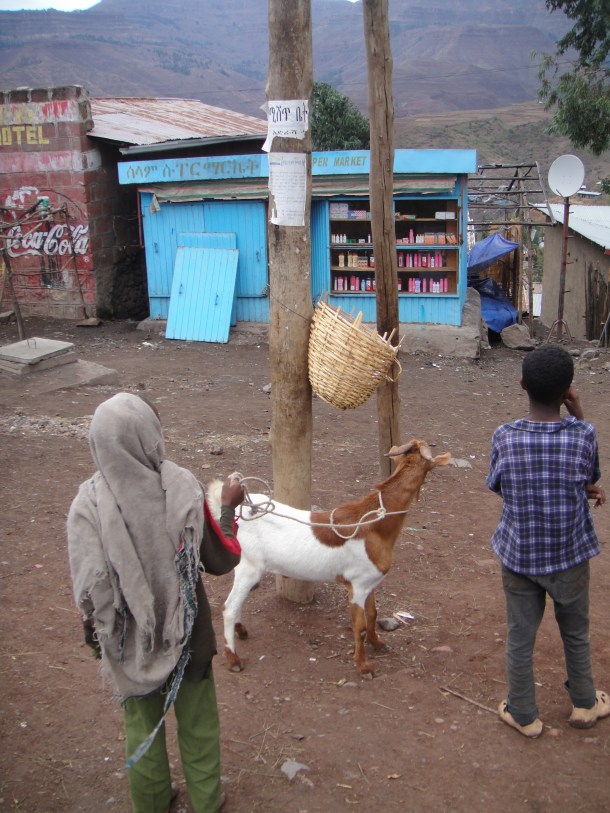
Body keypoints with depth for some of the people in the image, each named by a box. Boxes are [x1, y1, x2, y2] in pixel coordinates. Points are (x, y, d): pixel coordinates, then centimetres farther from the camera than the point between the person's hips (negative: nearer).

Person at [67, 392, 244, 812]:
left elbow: (90, 587, -22)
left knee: (143, 728, 24)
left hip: (132, 641, 0)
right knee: (198, 727, 22)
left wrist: (98, 627, -2)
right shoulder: (183, 488, -22)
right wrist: (228, 508, 2)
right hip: (187, 634, 0)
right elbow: (222, 561, -11)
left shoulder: (89, 502, -23)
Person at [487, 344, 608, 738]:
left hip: (519, 556, 0)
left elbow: (497, 485, -2)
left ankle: (524, 715, 32)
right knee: (576, 634, 23)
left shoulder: (504, 437, -17)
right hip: (570, 556, 0)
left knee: (520, 638, 16)